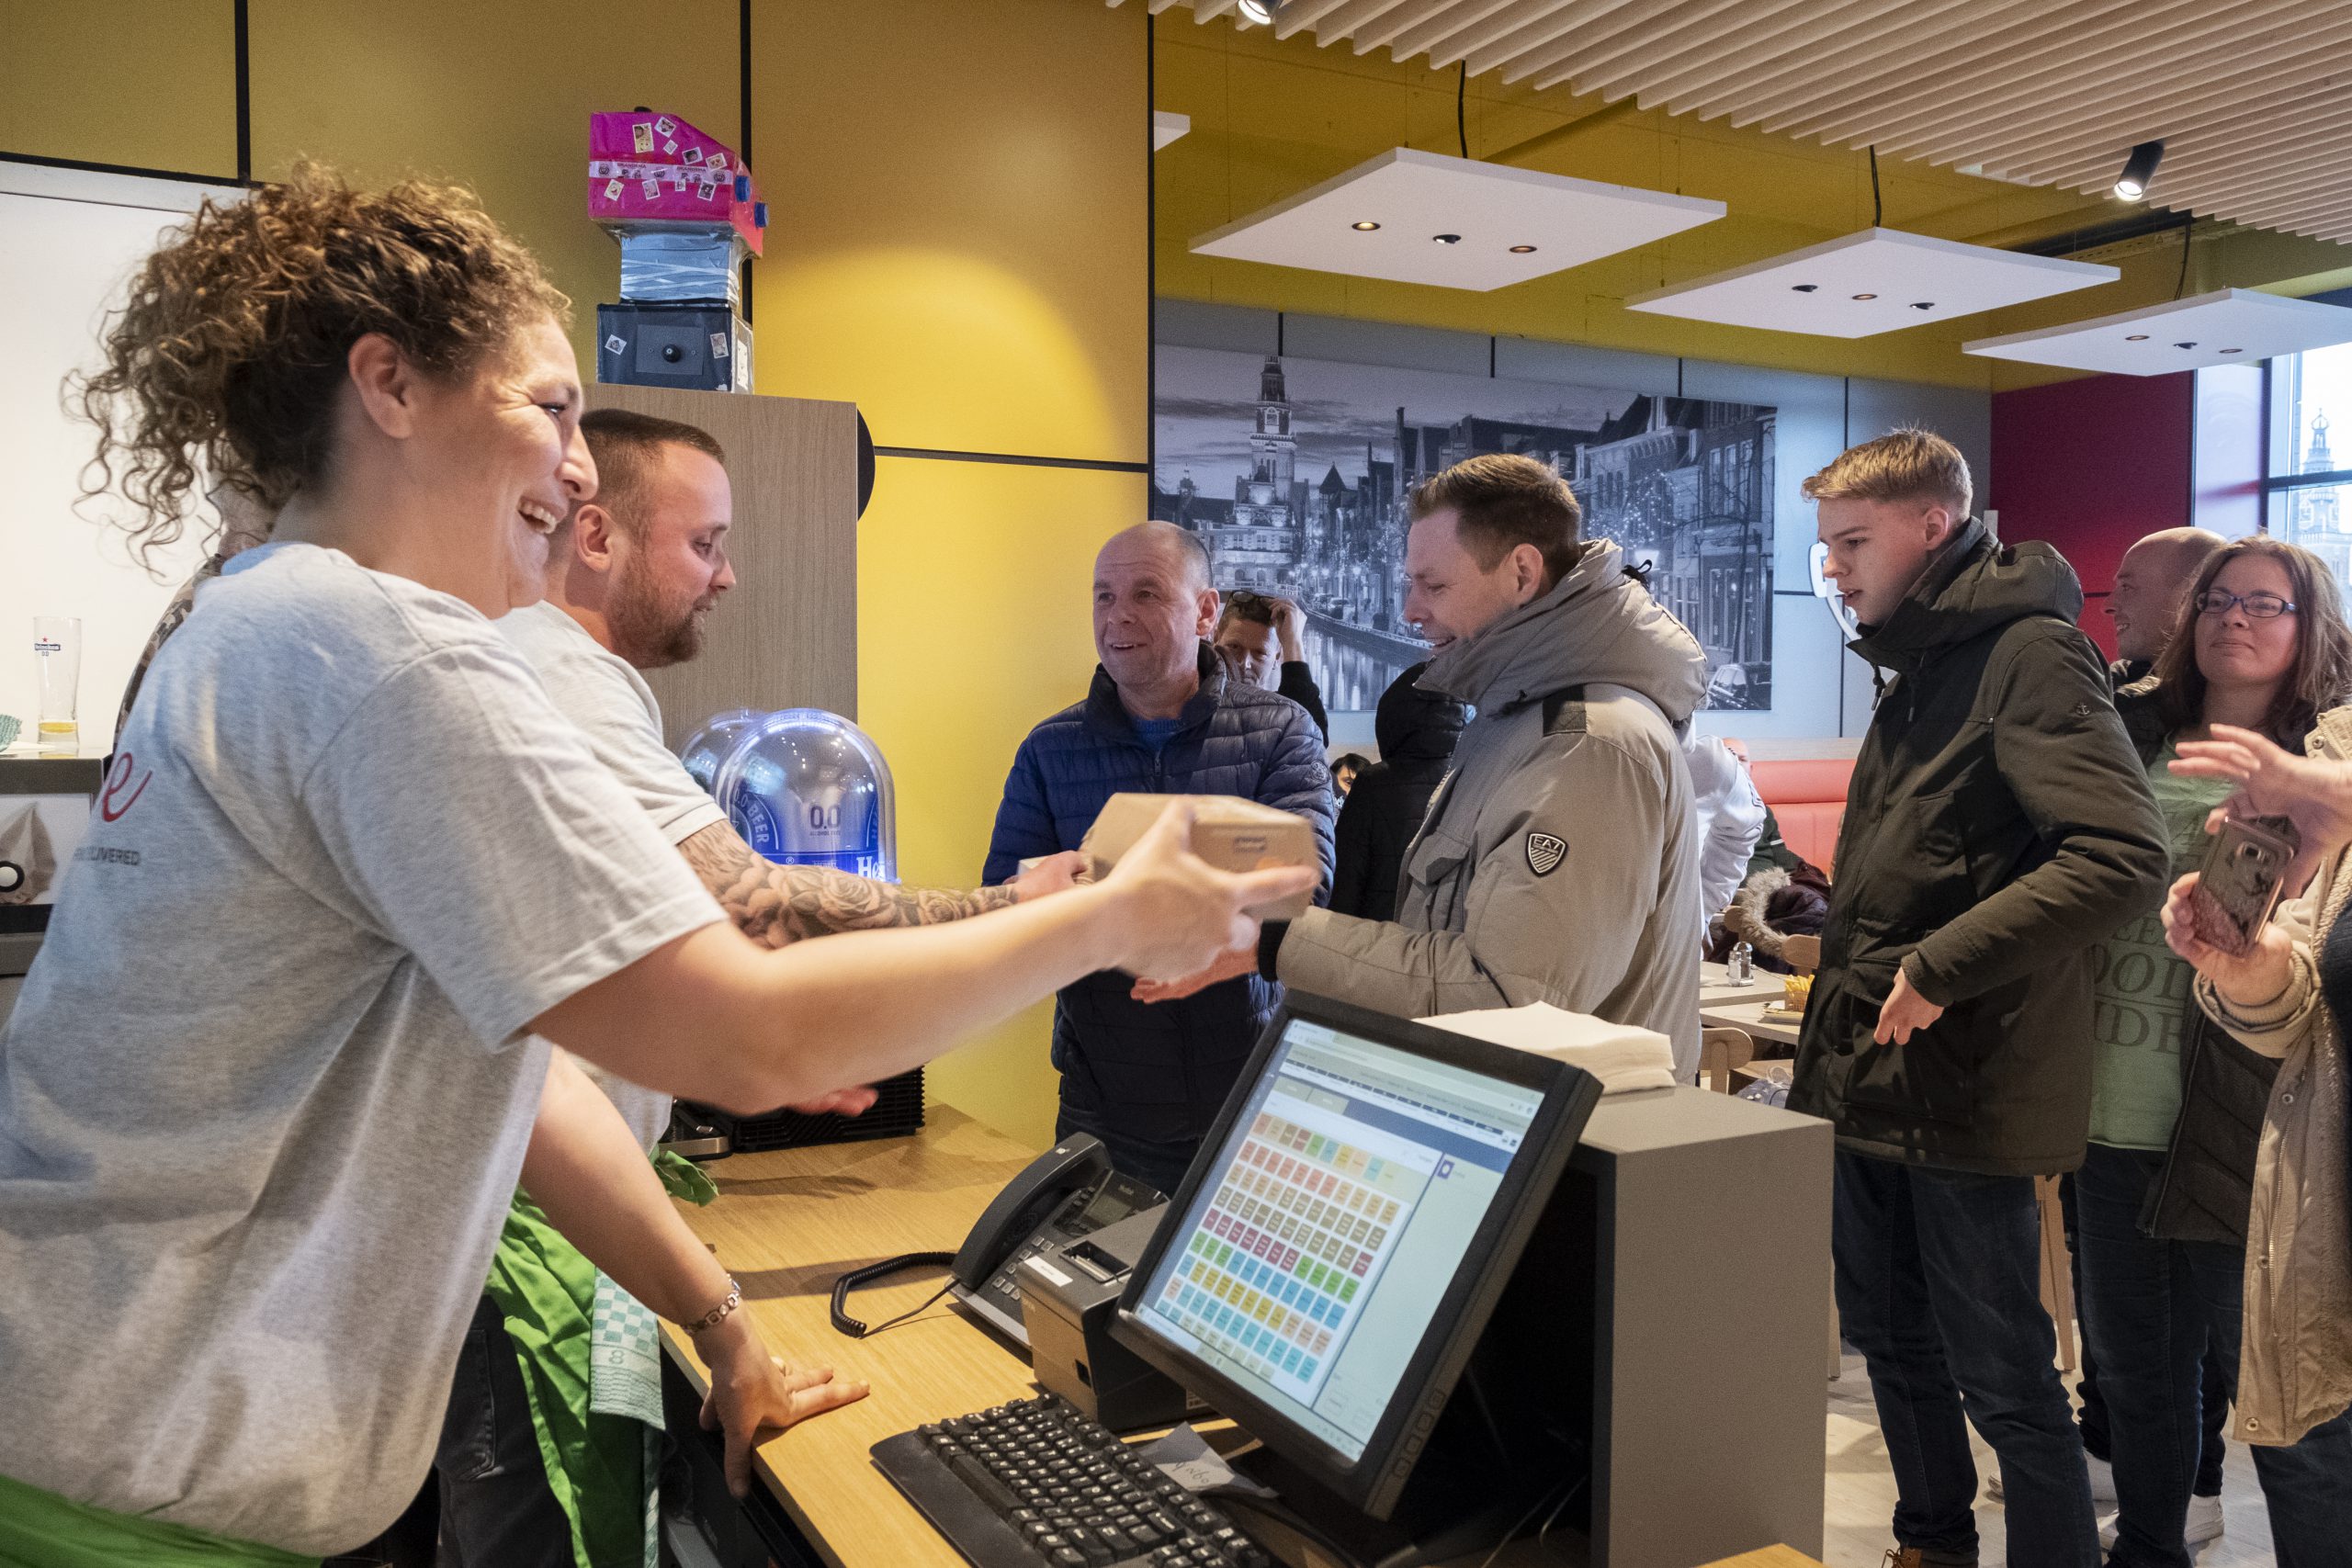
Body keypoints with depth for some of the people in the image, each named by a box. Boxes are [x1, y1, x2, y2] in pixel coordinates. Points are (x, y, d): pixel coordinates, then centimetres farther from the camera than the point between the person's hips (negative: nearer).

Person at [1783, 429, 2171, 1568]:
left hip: (1960, 1086, -9)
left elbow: (2124, 855, -26)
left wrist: (1941, 967, -25)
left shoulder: (2030, 653, -13)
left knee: (2002, 1377, 2)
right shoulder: (1918, 669, 15)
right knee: (1891, 1342, 20)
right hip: (1866, 1078, 9)